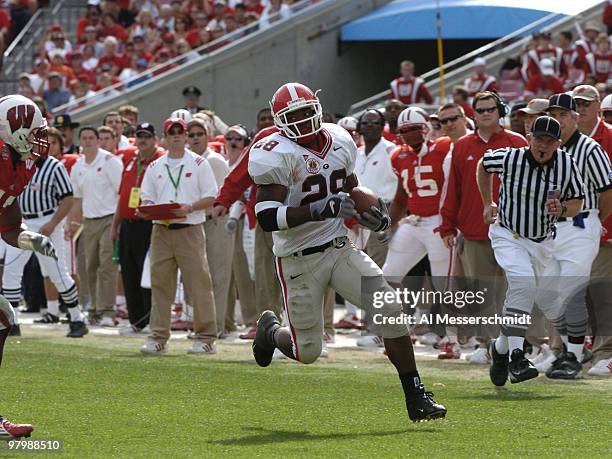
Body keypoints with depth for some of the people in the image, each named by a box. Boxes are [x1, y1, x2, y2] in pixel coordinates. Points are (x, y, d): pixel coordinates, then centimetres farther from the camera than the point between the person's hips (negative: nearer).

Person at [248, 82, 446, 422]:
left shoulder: (338, 142, 5)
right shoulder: (277, 155, -16)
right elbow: (267, 219, -23)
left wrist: (372, 214, 1)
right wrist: (321, 209, -33)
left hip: (340, 249, 5)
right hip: (300, 261, -5)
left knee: (391, 308, -13)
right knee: (307, 353, 4)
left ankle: (415, 397, -7)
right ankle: (271, 331, 41)